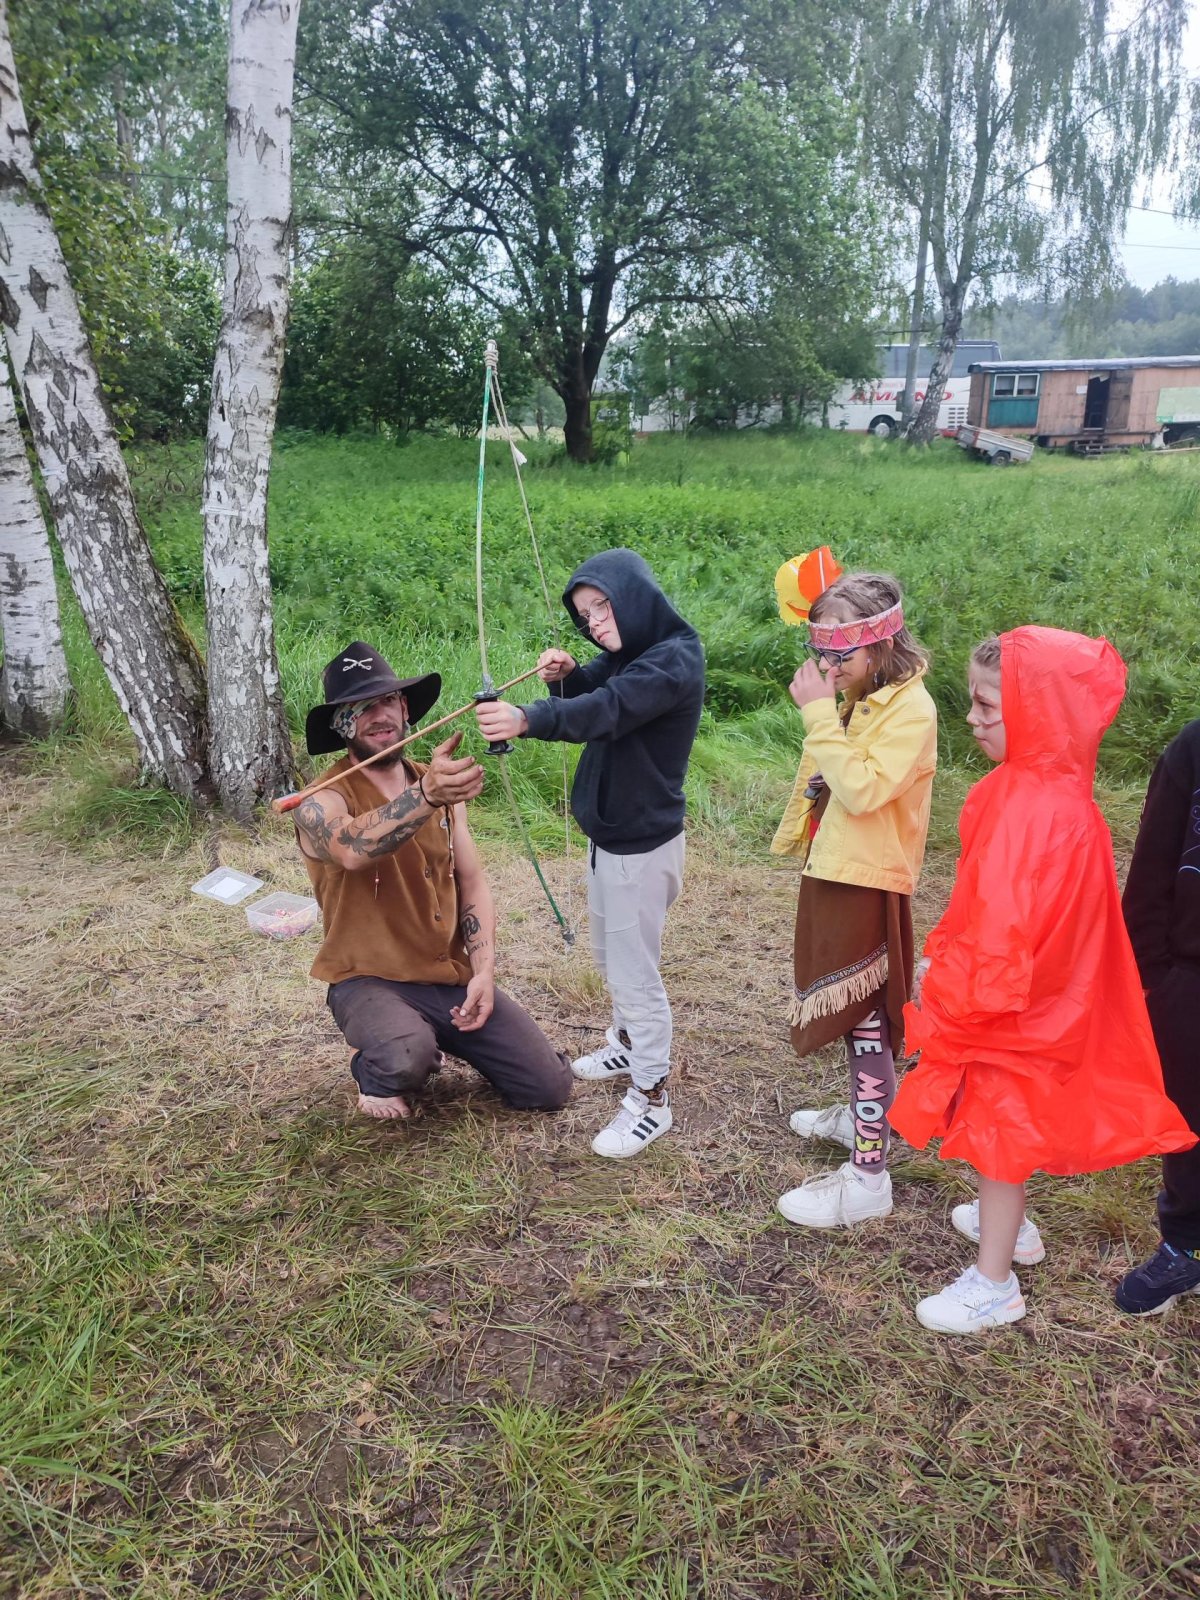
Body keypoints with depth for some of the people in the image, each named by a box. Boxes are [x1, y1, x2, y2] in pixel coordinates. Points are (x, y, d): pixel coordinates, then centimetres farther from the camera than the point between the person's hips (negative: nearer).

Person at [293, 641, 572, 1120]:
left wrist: (484, 971, -8)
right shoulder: (322, 804, -15)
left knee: (549, 1088, -1)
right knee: (407, 1059, -37)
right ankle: (374, 1072, 1)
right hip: (371, 981, -5)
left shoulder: (440, 784, 4)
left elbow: (472, 884, 5)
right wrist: (425, 795, -57)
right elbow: (353, 849, -40)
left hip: (453, 977, 5)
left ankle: (446, 1038, 24)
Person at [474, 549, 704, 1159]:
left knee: (635, 970, 0)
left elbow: (609, 710, -37)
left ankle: (651, 1098, 14)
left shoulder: (675, 659, -22)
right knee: (609, 954, 24)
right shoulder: (625, 653, 7)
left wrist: (528, 719, -52)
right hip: (609, 832, 9)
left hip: (642, 843, -9)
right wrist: (569, 674, -13)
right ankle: (626, 1044, 45)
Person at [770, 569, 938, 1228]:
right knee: (853, 1012, 21)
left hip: (867, 883, -9)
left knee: (865, 1020, -3)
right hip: (832, 871, 9)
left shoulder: (910, 709, -18)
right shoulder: (852, 697, 8)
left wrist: (820, 713, -27)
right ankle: (865, 1115, 40)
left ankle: (867, 1176, 5)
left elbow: (860, 790, -30)